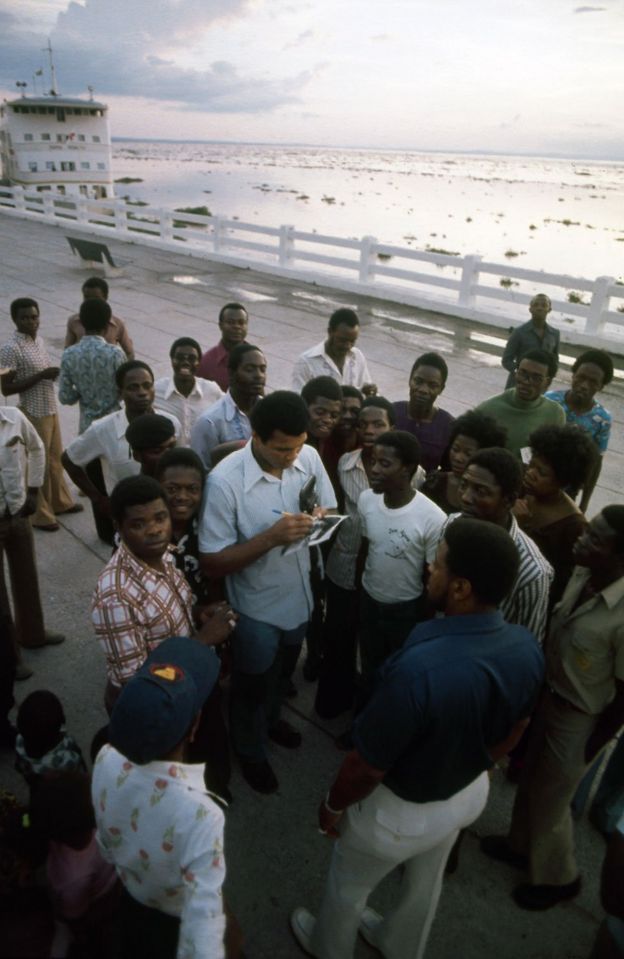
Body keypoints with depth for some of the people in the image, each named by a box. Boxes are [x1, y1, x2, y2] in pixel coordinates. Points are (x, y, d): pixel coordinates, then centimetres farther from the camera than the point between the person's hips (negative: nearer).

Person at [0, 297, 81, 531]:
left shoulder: (38, 339, 5)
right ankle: (39, 514, 20)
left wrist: (55, 374, 0)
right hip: (33, 414, -8)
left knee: (55, 459, 21)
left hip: (51, 409, 8)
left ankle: (60, 501, 39)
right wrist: (41, 376, -25)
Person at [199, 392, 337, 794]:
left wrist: (319, 517, -24)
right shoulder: (225, 481, -30)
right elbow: (212, 563, -25)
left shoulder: (310, 458, -15)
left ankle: (271, 719, 62)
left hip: (299, 596, 5)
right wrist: (271, 537, -36)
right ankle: (251, 751, 49)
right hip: (256, 608, -5)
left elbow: (331, 511, 0)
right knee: (252, 686, 21)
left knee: (283, 674, 31)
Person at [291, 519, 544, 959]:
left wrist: (333, 805, -7)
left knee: (348, 884, 27)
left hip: (403, 810, -5)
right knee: (426, 881, 34)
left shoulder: (418, 669, -44)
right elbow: (513, 732, -1)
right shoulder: (528, 648, -21)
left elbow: (367, 765, -27)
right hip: (470, 793, 6)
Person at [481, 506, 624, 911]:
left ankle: (558, 877, 47)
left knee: (550, 800, 17)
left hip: (580, 721, -7)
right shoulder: (582, 575, -13)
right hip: (549, 696, 7)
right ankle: (522, 844, 56)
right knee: (531, 779, 28)